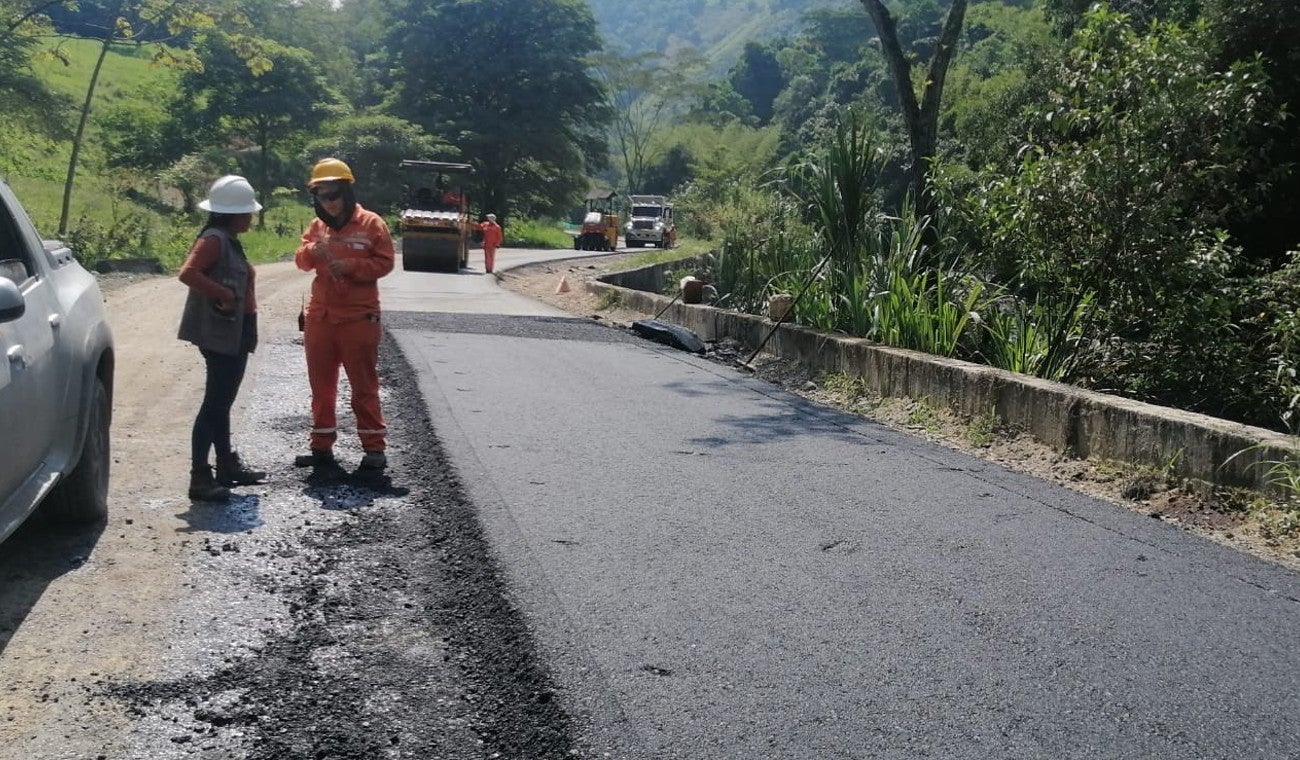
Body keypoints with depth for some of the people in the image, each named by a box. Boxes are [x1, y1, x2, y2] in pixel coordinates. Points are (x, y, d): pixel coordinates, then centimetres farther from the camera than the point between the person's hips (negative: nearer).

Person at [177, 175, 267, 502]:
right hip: (219, 333, -10)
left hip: (236, 333, 10)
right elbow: (188, 273, -30)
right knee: (215, 403, -9)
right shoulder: (214, 239, -16)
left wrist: (249, 332, 16)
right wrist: (224, 295, -25)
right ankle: (200, 478, -7)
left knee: (223, 401, 17)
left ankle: (227, 466, 26)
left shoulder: (230, 240, 15)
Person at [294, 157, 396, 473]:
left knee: (364, 386, 1)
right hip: (319, 317, 5)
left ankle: (374, 448, 9)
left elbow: (384, 262, -7)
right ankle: (322, 447, 20)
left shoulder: (371, 223, -4)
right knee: (321, 385, 10)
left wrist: (350, 266, -18)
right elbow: (301, 261, 7)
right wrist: (312, 250, -15)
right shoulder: (317, 225, 10)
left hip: (359, 317, -5)